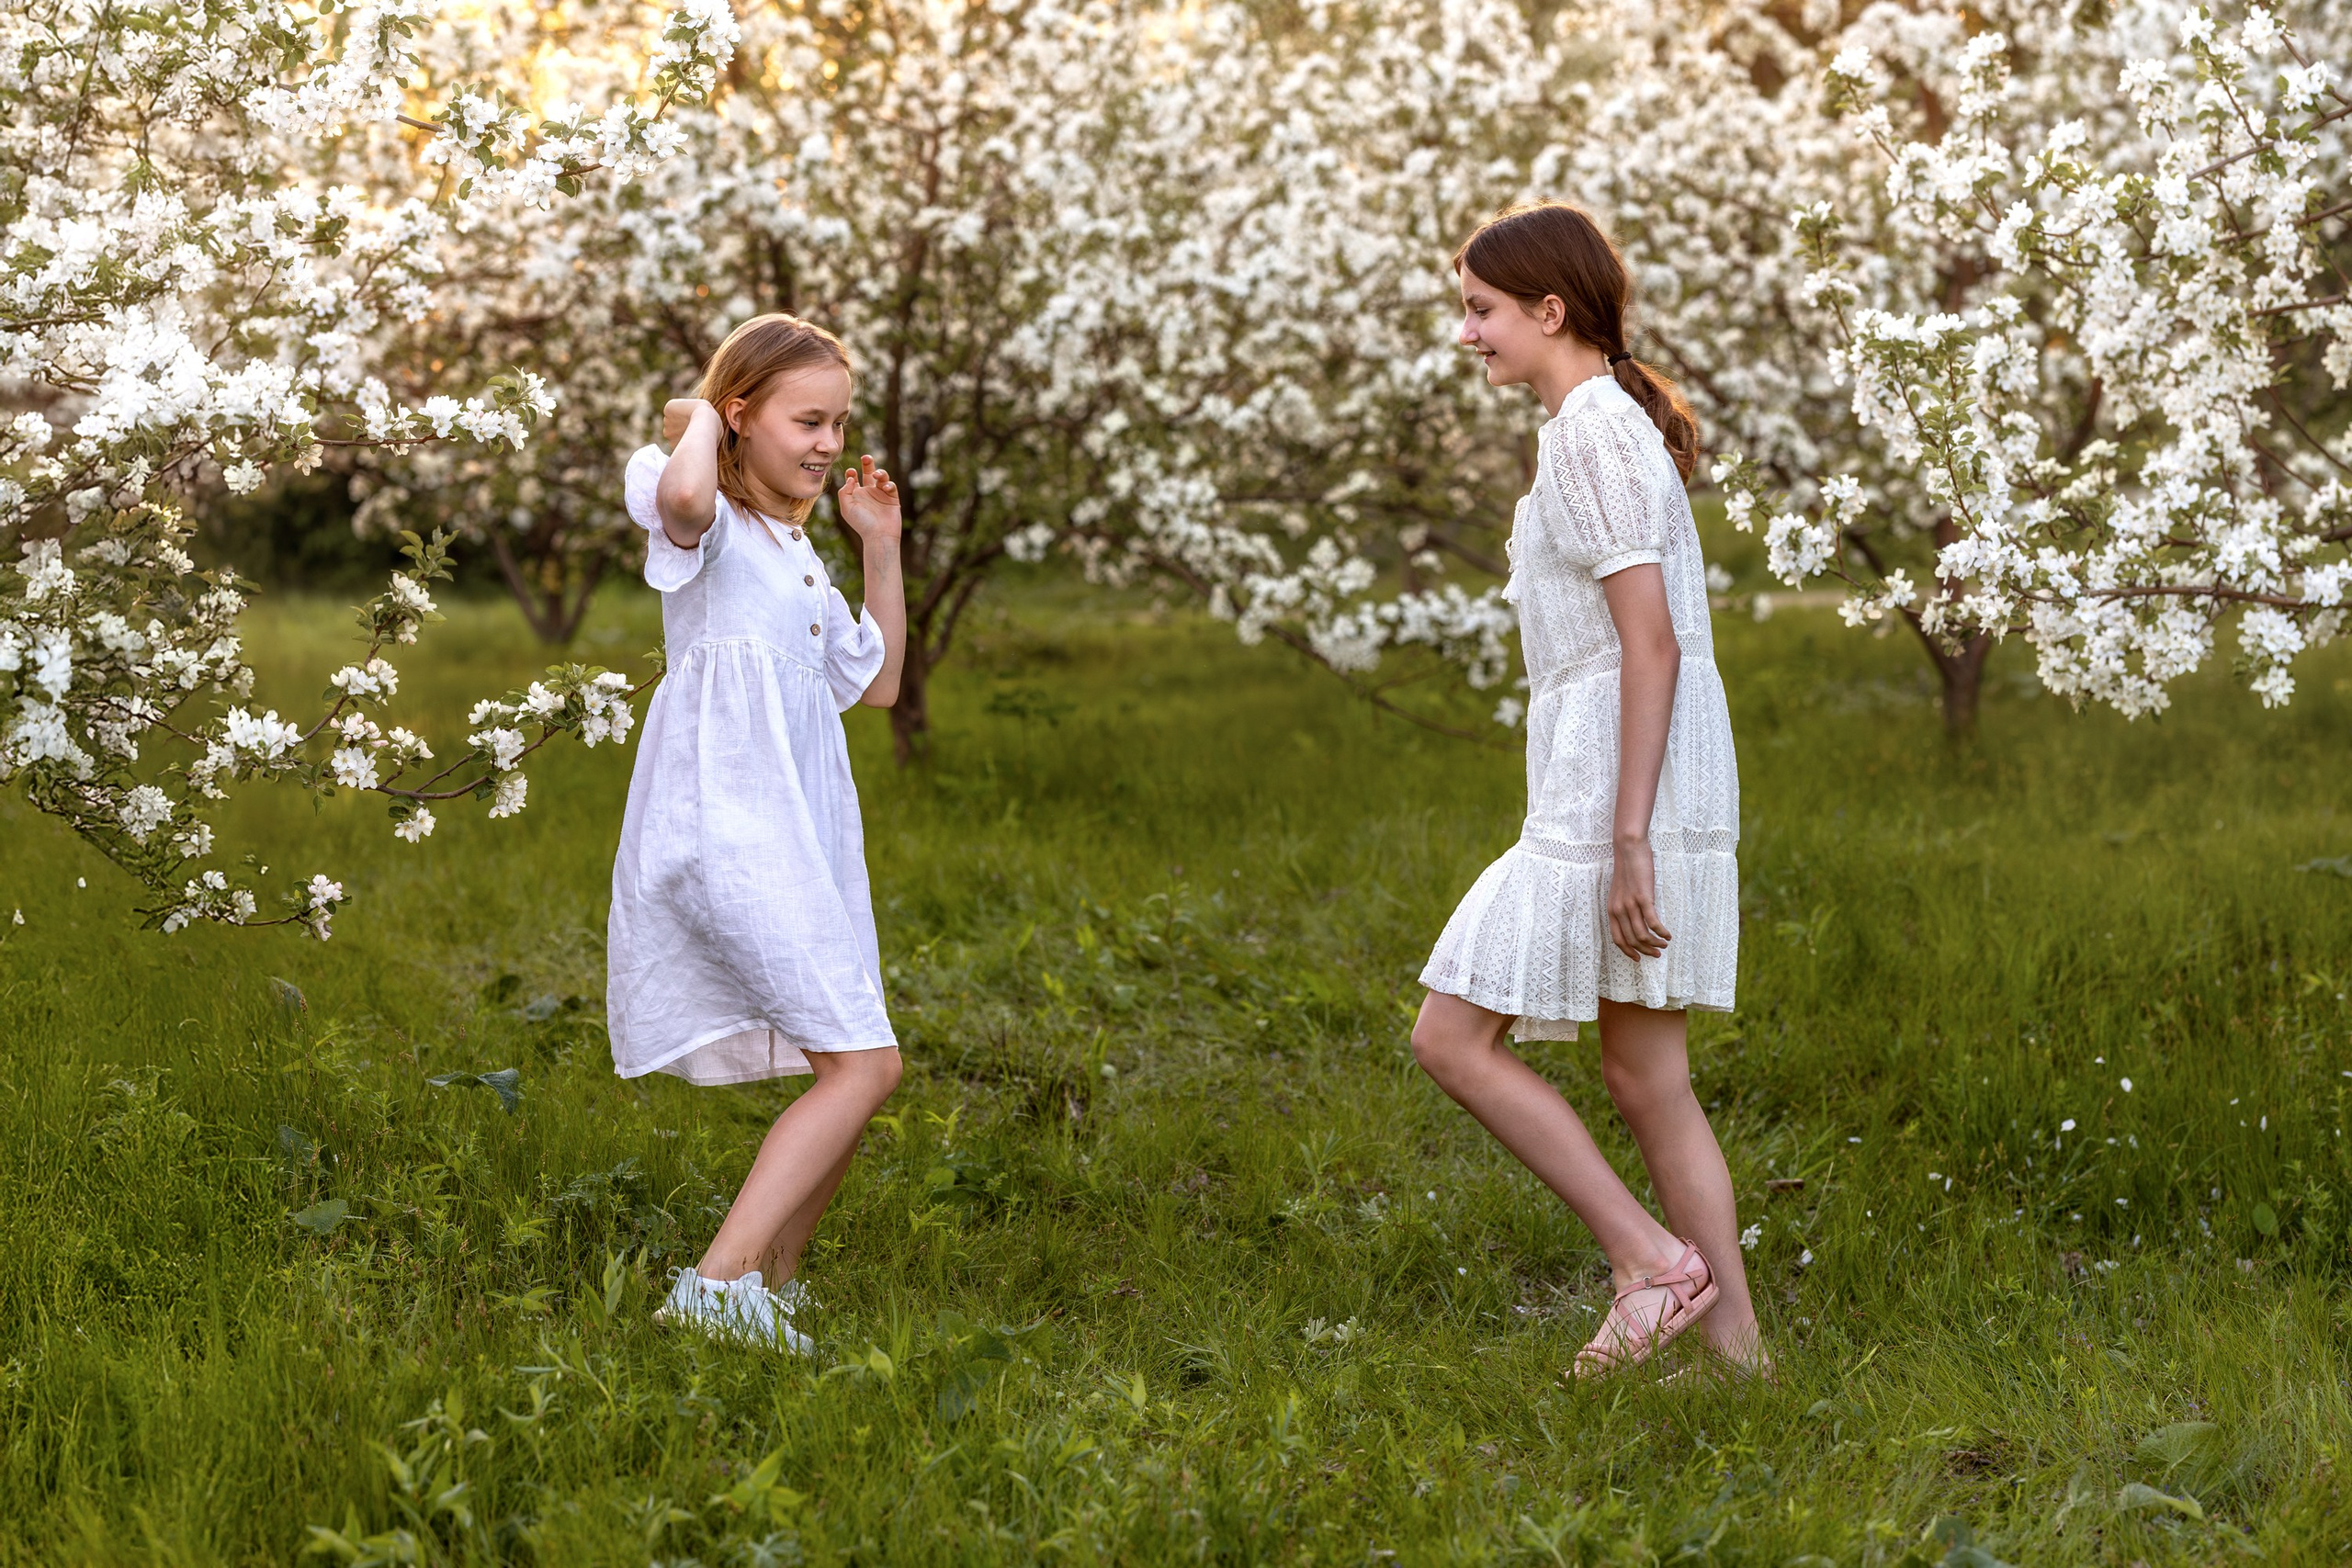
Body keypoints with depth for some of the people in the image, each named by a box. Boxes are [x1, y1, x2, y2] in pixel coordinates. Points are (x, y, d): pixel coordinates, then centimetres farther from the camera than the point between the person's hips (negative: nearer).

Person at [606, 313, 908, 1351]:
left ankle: (769, 1287, 22)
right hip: (726, 827, -9)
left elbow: (877, 683, 30)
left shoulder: (795, 554, 24)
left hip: (801, 835, 10)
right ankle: (715, 1288, -21)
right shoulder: (705, 527, -4)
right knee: (864, 1062, -17)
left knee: (850, 1075, 10)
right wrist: (695, 418, -9)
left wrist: (881, 546, 22)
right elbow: (682, 495, -31)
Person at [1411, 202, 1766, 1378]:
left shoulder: (1592, 435, -12)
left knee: (1452, 1037, -5)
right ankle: (1733, 1345, 13)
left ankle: (1653, 1258, -4)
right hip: (1615, 796, 10)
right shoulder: (1612, 422, 19)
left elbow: (1651, 644, -19)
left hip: (1611, 797, -10)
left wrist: (1628, 838, -22)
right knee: (1644, 1077, 11)